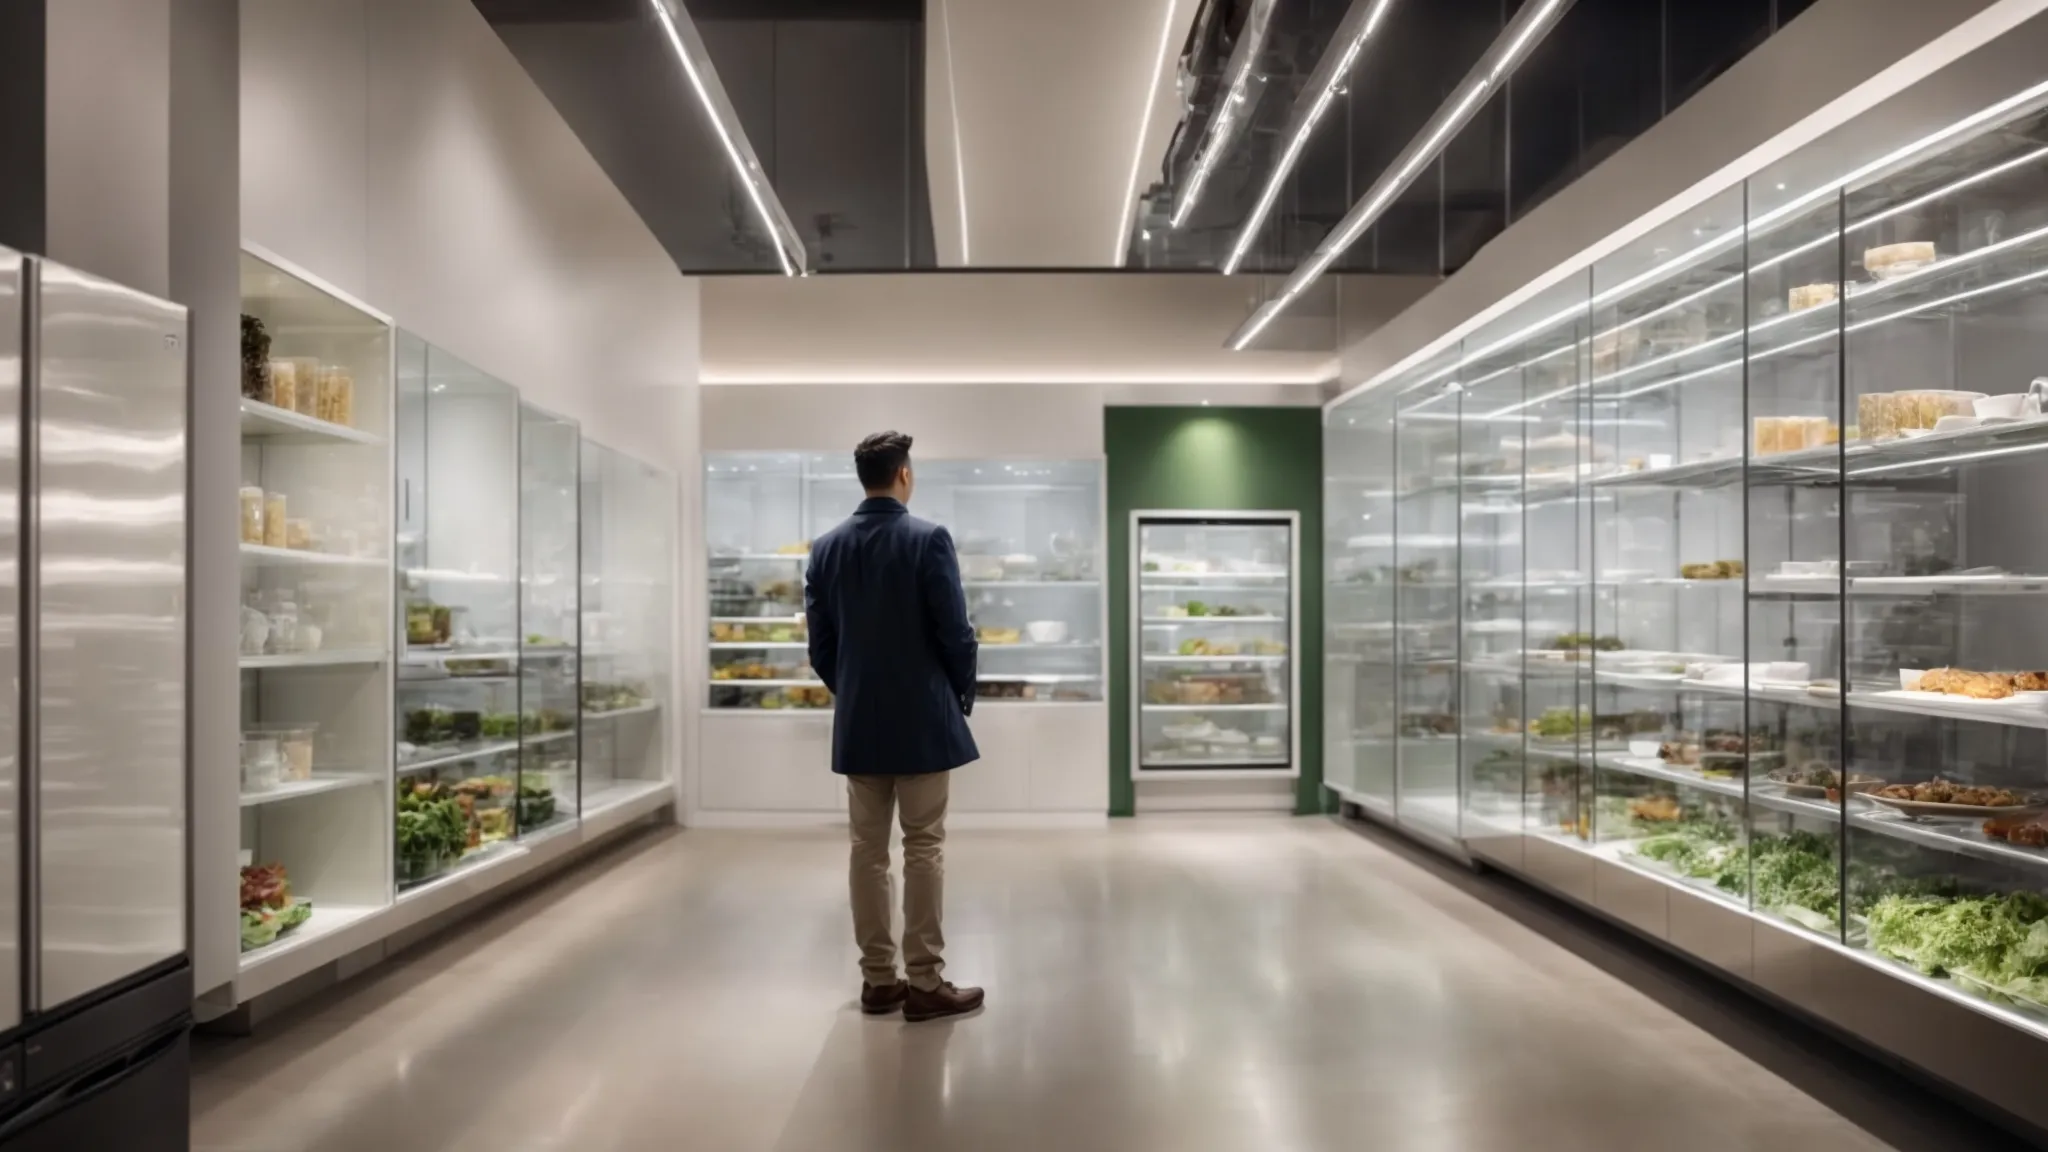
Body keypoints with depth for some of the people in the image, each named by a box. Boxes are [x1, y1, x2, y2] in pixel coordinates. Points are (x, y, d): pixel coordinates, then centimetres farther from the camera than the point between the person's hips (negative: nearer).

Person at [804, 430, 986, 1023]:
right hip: (922, 718, -4)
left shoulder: (826, 547, 3)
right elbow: (955, 631, -11)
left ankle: (878, 979, 16)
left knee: (868, 849, 10)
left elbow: (819, 644, 5)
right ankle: (925, 982, 6)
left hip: (857, 723, 5)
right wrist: (963, 694, 5)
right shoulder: (930, 539, -11)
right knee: (924, 848, 2)